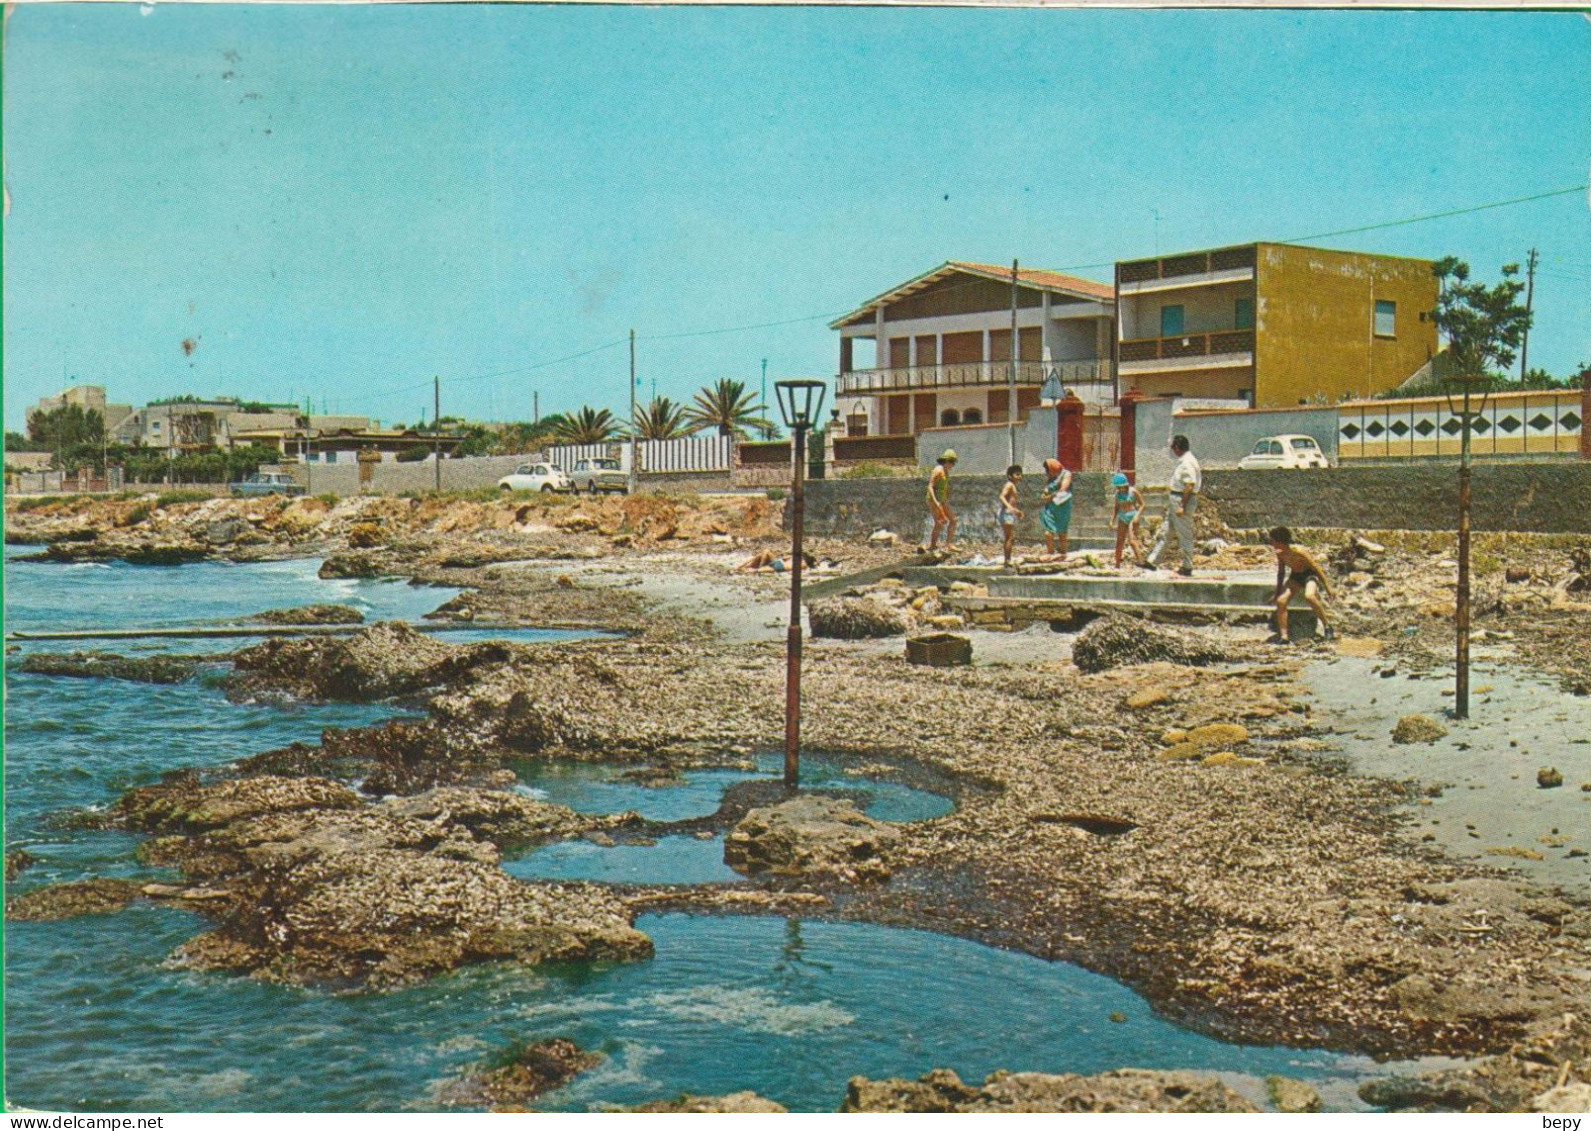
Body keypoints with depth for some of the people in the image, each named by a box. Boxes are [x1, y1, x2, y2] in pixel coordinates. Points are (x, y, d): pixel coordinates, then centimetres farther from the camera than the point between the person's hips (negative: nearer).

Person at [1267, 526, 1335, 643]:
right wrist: (1278, 592, 15)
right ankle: (1283, 636, -11)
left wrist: (1327, 587, -15)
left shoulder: (1299, 552, -28)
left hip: (1311, 574, -6)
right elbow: (1281, 573, 10)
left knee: (1309, 596, -36)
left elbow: (1316, 567, -19)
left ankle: (1327, 626, -19)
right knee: (1281, 600, -15)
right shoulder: (1279, 554, -8)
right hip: (1296, 576, 6)